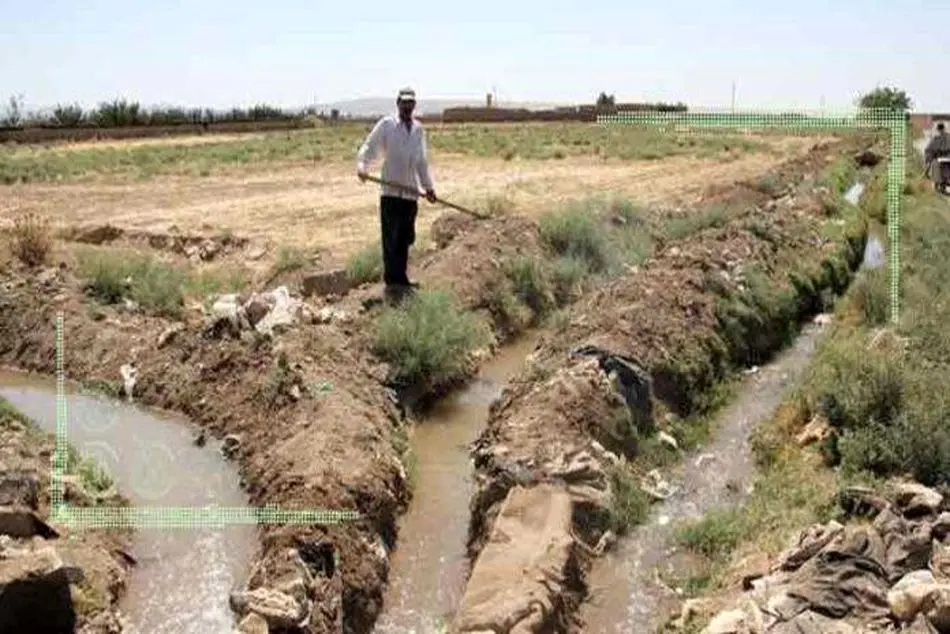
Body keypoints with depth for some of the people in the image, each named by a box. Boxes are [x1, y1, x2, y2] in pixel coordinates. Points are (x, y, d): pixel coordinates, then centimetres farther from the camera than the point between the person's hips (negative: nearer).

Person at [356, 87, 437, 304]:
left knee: (406, 239, 8)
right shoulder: (386, 124, -1)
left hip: (411, 192, 5)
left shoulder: (418, 129, 14)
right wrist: (361, 165, -25)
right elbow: (369, 146, -6)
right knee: (391, 239, -6)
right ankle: (393, 283, -1)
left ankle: (400, 280, 18)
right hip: (390, 191, -5)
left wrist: (428, 186, 20)